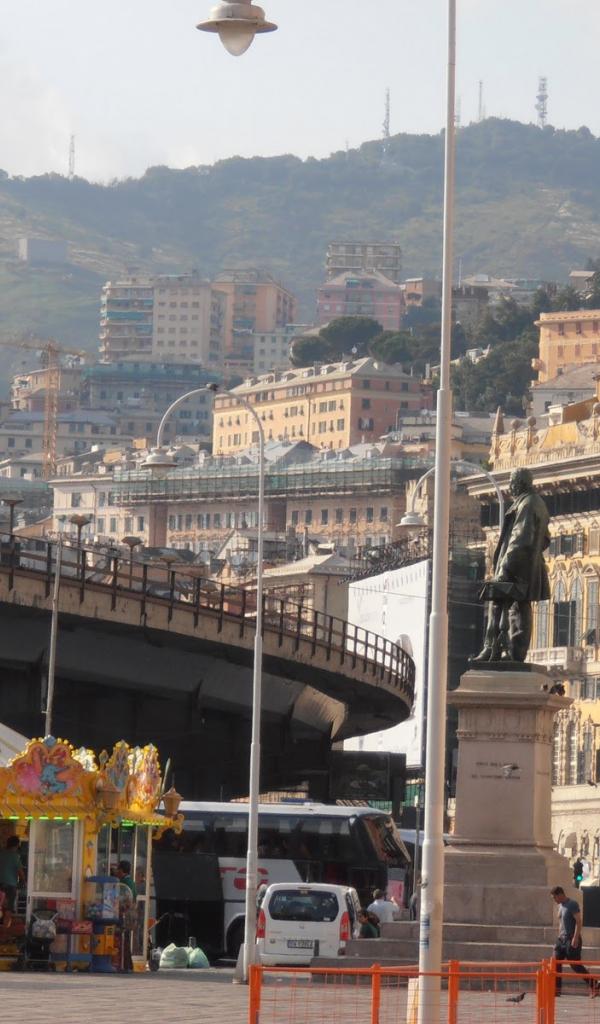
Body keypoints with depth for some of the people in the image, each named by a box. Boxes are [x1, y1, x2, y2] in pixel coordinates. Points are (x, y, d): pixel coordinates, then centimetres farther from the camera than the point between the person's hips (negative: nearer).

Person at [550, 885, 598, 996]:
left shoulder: (572, 904, -12)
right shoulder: (560, 906, 14)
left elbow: (578, 922, -17)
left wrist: (575, 938, -23)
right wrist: (559, 936, 20)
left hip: (572, 940, -8)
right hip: (562, 939, 8)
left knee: (575, 965, -6)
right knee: (556, 964, 0)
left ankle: (594, 986, 4)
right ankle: (556, 989, 3)